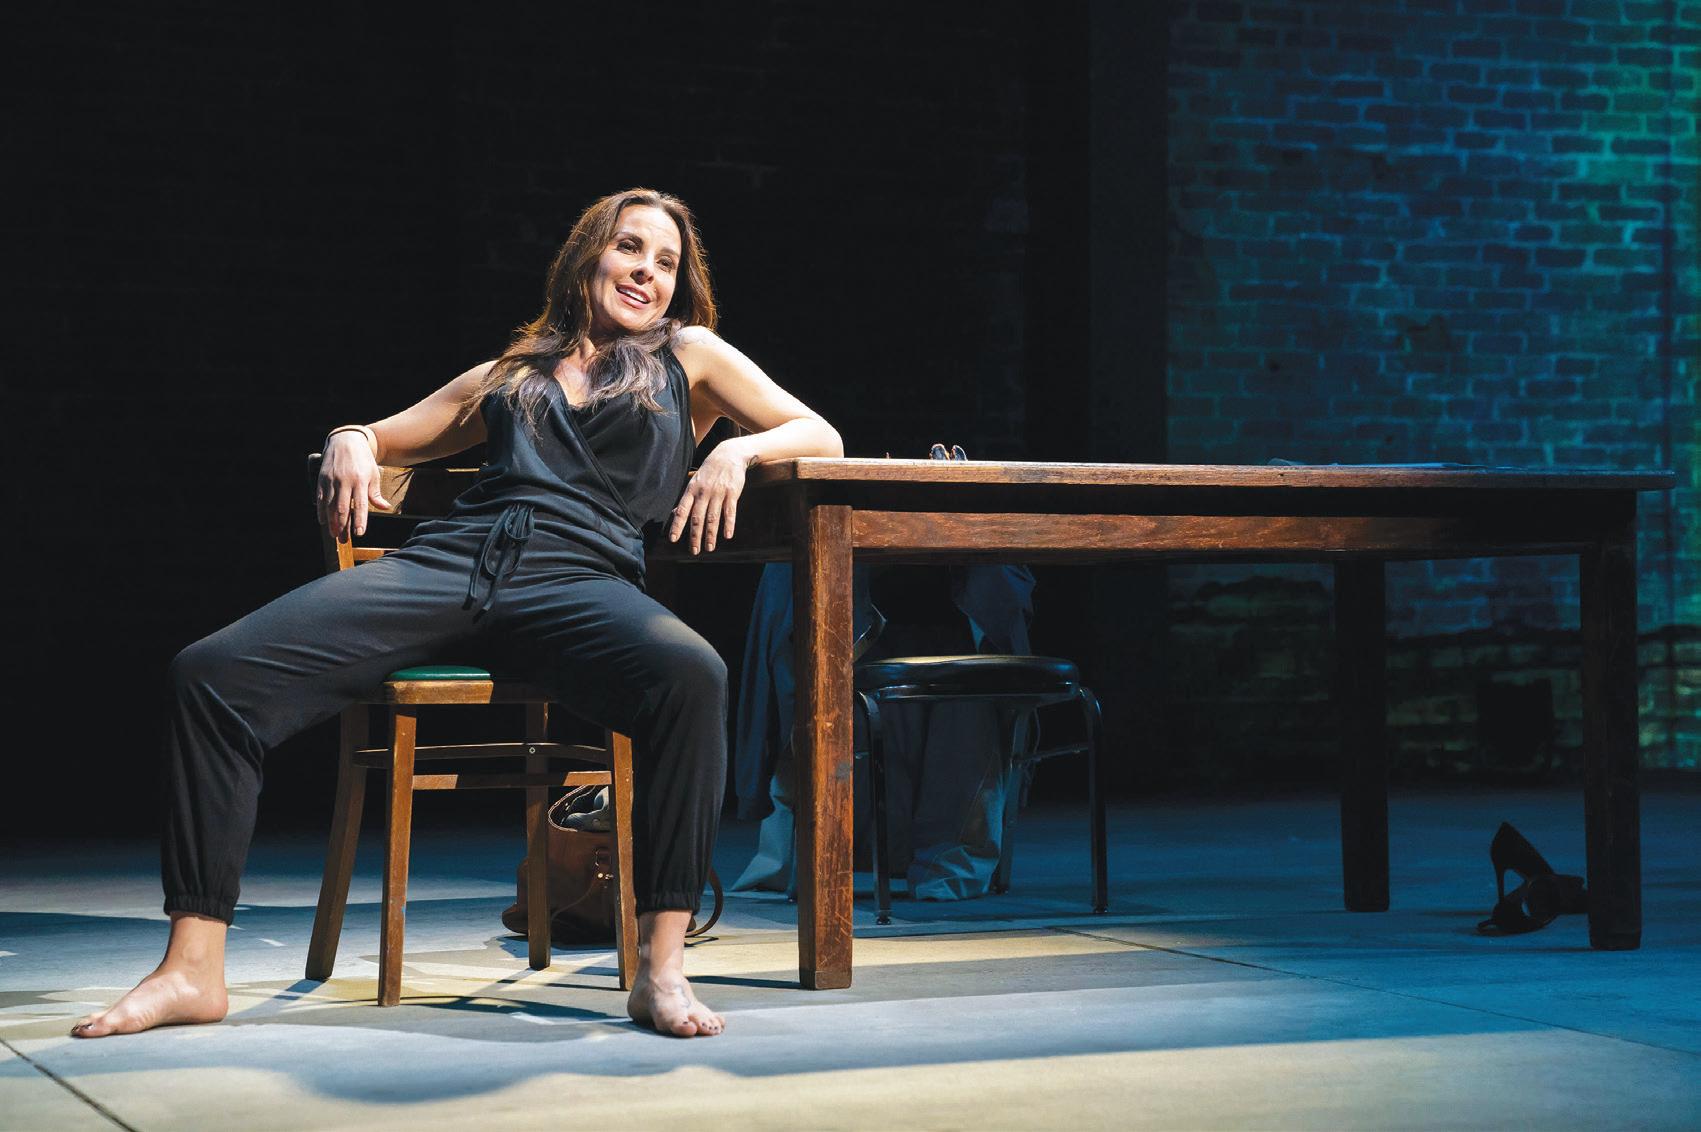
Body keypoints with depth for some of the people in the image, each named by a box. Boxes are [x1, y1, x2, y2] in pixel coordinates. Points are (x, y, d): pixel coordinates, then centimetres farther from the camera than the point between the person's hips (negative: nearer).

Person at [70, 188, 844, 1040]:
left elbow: (821, 437, 20)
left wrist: (735, 450, -1)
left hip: (580, 576, -3)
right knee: (212, 673, -20)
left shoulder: (688, 355, 25)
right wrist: (350, 443, 11)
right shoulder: (511, 373, 31)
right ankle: (193, 968, -17)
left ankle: (661, 965, -35)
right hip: (448, 559, 3)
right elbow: (389, 436, 35)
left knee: (691, 675, -41)